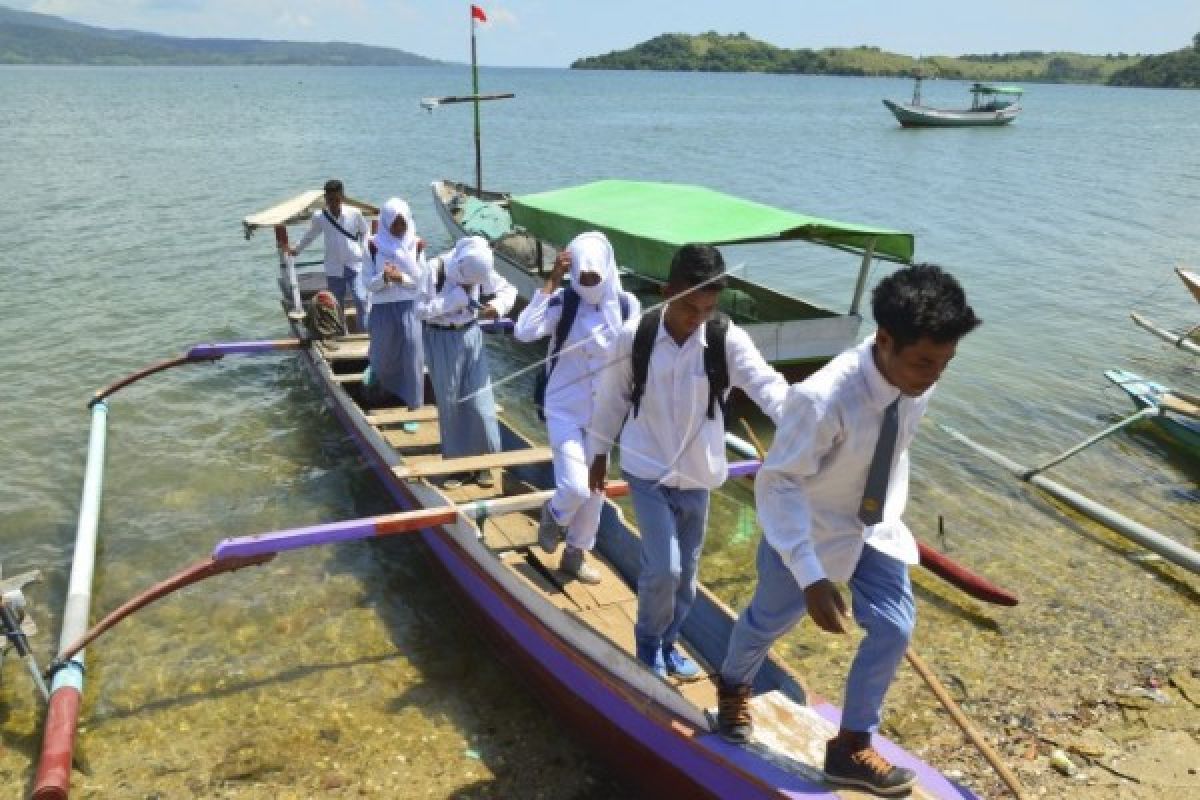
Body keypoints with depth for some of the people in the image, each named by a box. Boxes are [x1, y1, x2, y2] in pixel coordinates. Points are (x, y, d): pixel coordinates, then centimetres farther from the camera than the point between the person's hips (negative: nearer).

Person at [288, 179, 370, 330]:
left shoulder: (354, 213, -8)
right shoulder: (319, 217, -4)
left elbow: (365, 231, 11)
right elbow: (310, 235, 15)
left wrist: (363, 249, 1)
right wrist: (296, 249, 24)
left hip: (356, 266, -2)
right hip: (334, 269, 2)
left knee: (361, 300, -14)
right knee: (336, 306, 9)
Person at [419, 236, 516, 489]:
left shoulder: (480, 269, -9)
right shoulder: (434, 270, -18)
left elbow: (509, 289, 3)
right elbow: (420, 309, -20)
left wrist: (498, 305, -19)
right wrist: (456, 296, -25)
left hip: (471, 336, 3)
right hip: (441, 340, -3)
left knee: (480, 401, 3)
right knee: (450, 404, 6)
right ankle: (455, 462, 20)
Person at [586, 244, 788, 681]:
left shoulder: (729, 339, -13)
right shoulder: (635, 336, -12)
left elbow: (767, 385, -25)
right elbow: (613, 397, 1)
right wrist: (599, 451, 10)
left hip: (698, 474, 2)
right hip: (647, 469, -2)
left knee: (686, 571, 15)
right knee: (663, 567, -10)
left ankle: (668, 642, 40)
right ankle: (649, 641, 19)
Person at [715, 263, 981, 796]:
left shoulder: (917, 383, -16)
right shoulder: (822, 399, -39)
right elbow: (777, 484, -34)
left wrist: (890, 513, 11)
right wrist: (811, 578, -37)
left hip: (874, 527, 6)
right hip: (809, 529, -5)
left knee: (894, 628, 5)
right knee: (768, 621, 17)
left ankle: (851, 748, 28)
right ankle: (733, 687, 52)